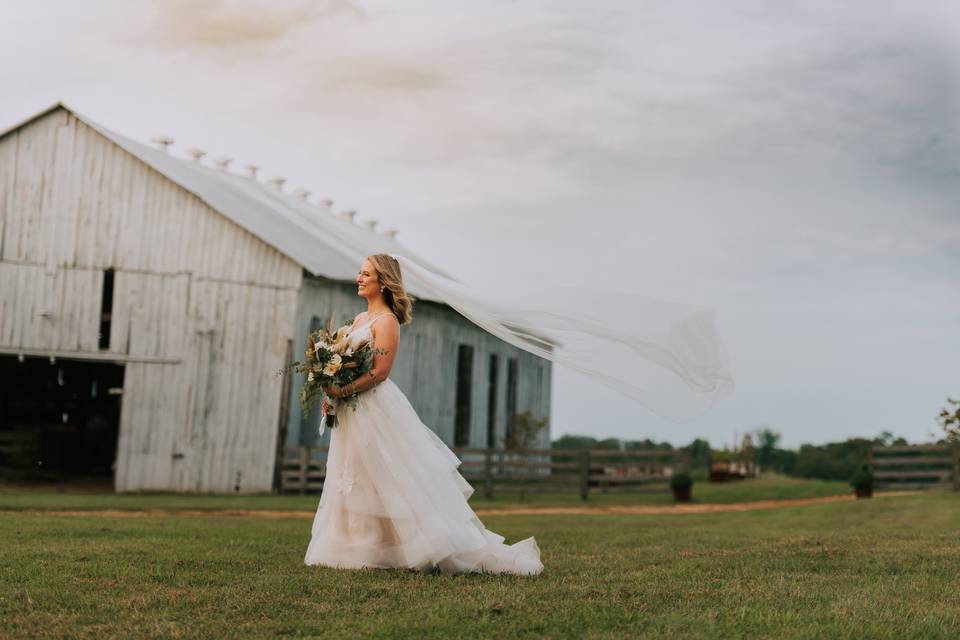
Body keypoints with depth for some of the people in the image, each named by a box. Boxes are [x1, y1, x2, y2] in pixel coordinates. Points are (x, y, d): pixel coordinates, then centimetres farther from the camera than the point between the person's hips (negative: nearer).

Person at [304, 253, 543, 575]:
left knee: (392, 485, -7)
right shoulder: (359, 319, 17)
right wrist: (331, 395, 5)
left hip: (377, 409, -9)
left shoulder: (386, 320, -10)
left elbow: (379, 371, -19)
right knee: (358, 486, 10)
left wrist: (342, 391, -24)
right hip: (354, 415, 9)